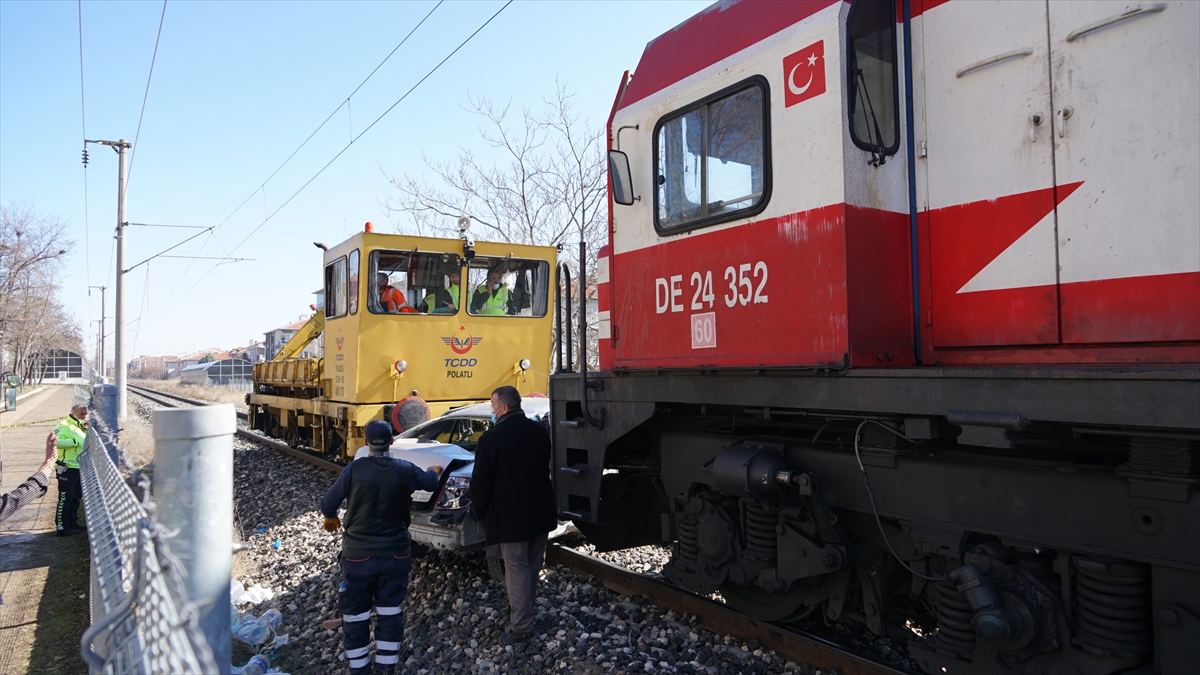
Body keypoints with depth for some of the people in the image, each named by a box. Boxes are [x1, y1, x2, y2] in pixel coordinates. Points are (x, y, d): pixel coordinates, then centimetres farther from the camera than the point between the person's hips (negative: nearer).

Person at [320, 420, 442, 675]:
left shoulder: (355, 469, -12)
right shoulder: (406, 470, -5)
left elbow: (328, 503, -3)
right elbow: (432, 482, 15)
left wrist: (330, 518, 20)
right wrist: (435, 471, 38)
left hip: (358, 555, -2)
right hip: (395, 553, 2)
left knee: (355, 614, 12)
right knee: (390, 611, 14)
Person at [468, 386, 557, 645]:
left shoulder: (492, 438, -17)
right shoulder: (540, 432, 2)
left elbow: (480, 481, -12)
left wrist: (478, 511, 2)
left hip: (510, 517, -6)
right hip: (541, 513, 6)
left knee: (517, 570, 2)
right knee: (533, 567, 17)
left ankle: (521, 626, 7)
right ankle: (525, 612, 31)